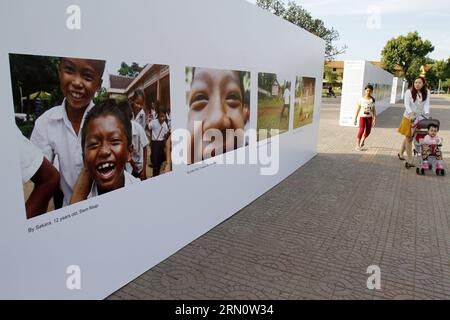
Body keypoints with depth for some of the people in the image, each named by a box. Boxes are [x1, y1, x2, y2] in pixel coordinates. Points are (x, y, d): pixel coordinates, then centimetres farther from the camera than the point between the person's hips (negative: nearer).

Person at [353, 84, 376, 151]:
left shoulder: (372, 100, 1)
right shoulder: (361, 99, -3)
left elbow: (374, 110, 5)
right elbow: (358, 109, 0)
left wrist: (375, 119, 3)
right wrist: (355, 118, -1)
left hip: (369, 117, 3)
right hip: (362, 116, -2)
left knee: (368, 131, 4)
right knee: (361, 129, -18)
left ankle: (363, 140, 38)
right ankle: (358, 145, -9)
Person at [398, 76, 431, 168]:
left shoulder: (427, 93, 1)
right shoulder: (409, 92, -8)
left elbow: (426, 104, -9)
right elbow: (407, 104, -17)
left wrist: (426, 113, -27)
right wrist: (411, 114, -33)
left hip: (420, 118, 3)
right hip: (409, 117, -3)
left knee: (408, 137, 14)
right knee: (409, 138, -1)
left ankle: (401, 153, 34)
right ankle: (409, 161, 3)